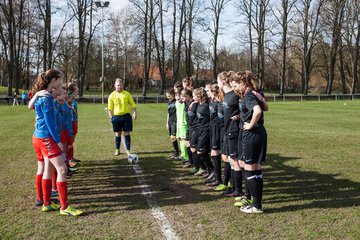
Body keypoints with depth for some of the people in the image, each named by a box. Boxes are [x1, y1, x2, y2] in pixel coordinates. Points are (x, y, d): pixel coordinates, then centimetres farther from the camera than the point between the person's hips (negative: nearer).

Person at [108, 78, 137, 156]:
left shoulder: (127, 94, 3)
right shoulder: (112, 95, 2)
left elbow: (133, 105, 6)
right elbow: (110, 108, 4)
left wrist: (134, 113, -8)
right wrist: (111, 117, -4)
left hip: (126, 115, 0)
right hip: (116, 116, 0)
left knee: (127, 133, 1)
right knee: (118, 134, 7)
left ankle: (128, 150, 8)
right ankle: (117, 150, 21)